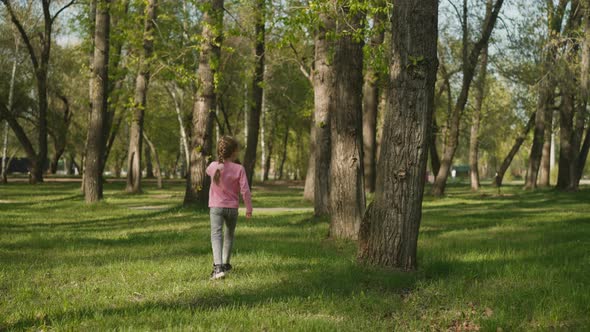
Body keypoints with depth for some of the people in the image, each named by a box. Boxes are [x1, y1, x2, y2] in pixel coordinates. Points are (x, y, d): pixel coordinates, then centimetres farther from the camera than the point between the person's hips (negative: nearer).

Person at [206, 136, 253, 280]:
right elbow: (245, 190, -12)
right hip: (232, 208, 1)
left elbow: (208, 171, 22)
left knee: (216, 235, -10)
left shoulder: (213, 166, -4)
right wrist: (249, 208, -2)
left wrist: (220, 161, 27)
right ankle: (225, 264, 33)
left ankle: (218, 266, -29)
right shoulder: (239, 169, -11)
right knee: (229, 235, 21)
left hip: (216, 207, 0)